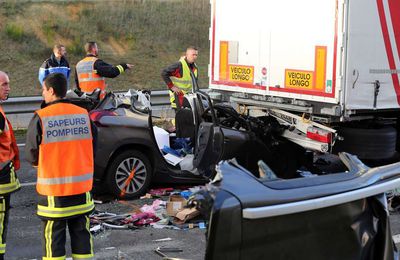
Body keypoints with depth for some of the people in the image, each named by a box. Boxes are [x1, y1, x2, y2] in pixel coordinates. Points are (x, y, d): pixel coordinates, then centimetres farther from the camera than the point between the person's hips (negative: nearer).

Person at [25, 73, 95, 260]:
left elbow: (31, 155, -5)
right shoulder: (84, 115, -2)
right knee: (81, 234, 14)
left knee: (53, 237, 6)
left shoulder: (40, 118, -12)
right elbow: (90, 148, 6)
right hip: (82, 187, 4)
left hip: (53, 189, -3)